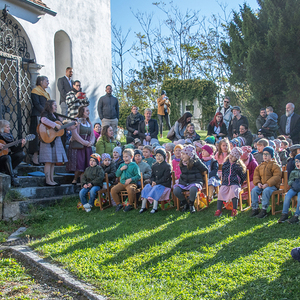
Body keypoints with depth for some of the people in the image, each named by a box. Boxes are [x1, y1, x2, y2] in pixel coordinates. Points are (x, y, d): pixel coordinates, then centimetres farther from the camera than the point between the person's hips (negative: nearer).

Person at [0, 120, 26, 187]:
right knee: (8, 157, -36)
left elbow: (14, 149, 4)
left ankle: (8, 171, -4)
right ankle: (12, 179, -37)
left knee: (22, 154, -8)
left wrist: (22, 145, -12)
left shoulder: (9, 136, 8)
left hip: (7, 156, 7)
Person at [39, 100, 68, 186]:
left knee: (53, 161, 9)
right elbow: (44, 120, -29)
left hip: (56, 140, 9)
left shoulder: (55, 115, 21)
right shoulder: (46, 114, -7)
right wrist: (55, 125, -28)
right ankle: (48, 181, -6)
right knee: (49, 161, -8)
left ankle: (52, 180, 13)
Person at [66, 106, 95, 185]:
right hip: (77, 146, -6)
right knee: (79, 165, -12)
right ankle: (75, 180, 2)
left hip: (87, 147, 6)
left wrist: (91, 142, -3)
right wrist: (84, 142, -14)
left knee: (87, 165, -2)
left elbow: (93, 134, 18)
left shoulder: (88, 122, 20)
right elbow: (75, 134, -13)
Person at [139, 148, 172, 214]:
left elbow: (165, 178, -13)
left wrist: (156, 182, -18)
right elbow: (152, 176, 15)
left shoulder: (167, 166, -6)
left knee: (155, 188, -32)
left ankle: (155, 208, -32)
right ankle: (143, 207, -11)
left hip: (164, 184, -7)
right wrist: (153, 182, -8)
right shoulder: (154, 166, 16)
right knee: (146, 188, -15)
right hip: (155, 184, 7)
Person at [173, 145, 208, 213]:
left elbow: (205, 170, -1)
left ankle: (191, 204, -10)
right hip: (184, 182, 5)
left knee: (193, 189, -40)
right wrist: (181, 181, 13)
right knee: (176, 190, -24)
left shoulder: (196, 162, -8)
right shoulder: (182, 163, 10)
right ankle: (185, 204, 2)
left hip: (195, 181, -5)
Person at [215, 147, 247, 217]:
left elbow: (243, 176, 8)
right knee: (221, 192, -22)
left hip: (235, 183, -4)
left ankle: (234, 210, -29)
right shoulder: (225, 164, 14)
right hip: (225, 183, 4)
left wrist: (239, 182, 2)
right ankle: (218, 210, -22)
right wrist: (223, 181, 13)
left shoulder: (239, 166, 3)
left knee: (234, 191, -34)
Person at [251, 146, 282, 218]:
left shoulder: (274, 166, -2)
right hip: (261, 185, 5)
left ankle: (264, 210, -29)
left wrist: (267, 184, -22)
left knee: (266, 191, -37)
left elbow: (277, 177, -13)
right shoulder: (260, 166, 17)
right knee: (254, 190, -23)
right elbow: (256, 175, 16)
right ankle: (255, 209, -16)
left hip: (272, 185, -5)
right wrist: (258, 183, -7)